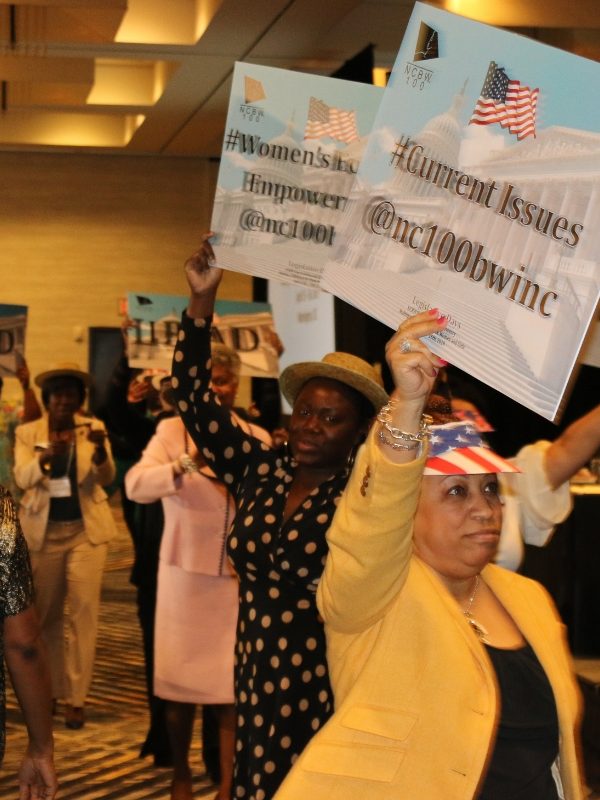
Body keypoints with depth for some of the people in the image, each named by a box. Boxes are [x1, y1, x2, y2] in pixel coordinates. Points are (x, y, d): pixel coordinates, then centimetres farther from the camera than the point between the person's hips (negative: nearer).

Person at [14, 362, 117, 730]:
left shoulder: (93, 428, -1)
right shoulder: (28, 432, 0)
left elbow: (107, 478, -13)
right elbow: (22, 478, -15)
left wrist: (101, 451, -35)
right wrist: (46, 456, -36)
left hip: (86, 530, -1)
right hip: (44, 531, 1)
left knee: (84, 612, -6)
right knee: (46, 614, 10)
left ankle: (76, 698, -1)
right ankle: (50, 689, 27)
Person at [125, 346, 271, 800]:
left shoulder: (258, 439, 5)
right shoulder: (173, 432, -3)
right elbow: (136, 485, -20)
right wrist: (192, 461, -34)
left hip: (240, 576, 1)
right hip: (185, 575, -1)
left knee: (233, 681, 2)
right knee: (181, 678, 9)